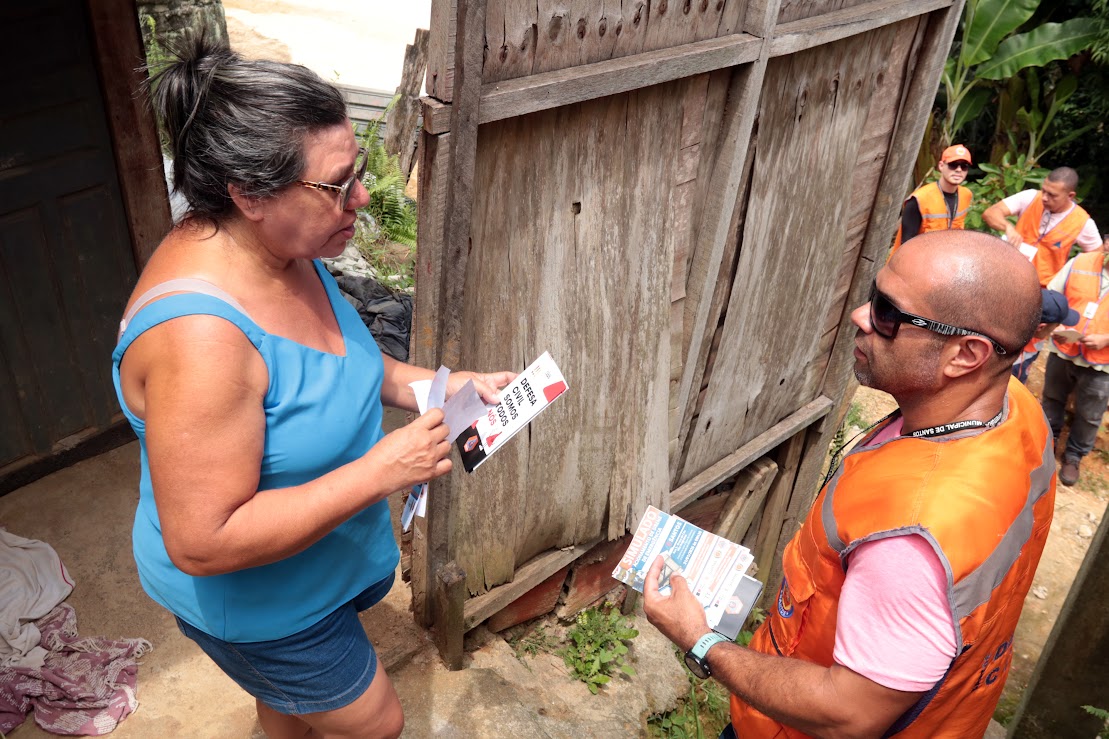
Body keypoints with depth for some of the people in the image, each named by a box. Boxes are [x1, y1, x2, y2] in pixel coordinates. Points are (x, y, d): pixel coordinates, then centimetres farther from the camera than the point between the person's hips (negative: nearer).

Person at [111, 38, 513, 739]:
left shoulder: (281, 247, -10)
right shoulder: (198, 336, -39)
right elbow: (203, 542, -35)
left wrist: (437, 385, -9)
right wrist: (380, 470, -34)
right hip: (254, 599, -7)